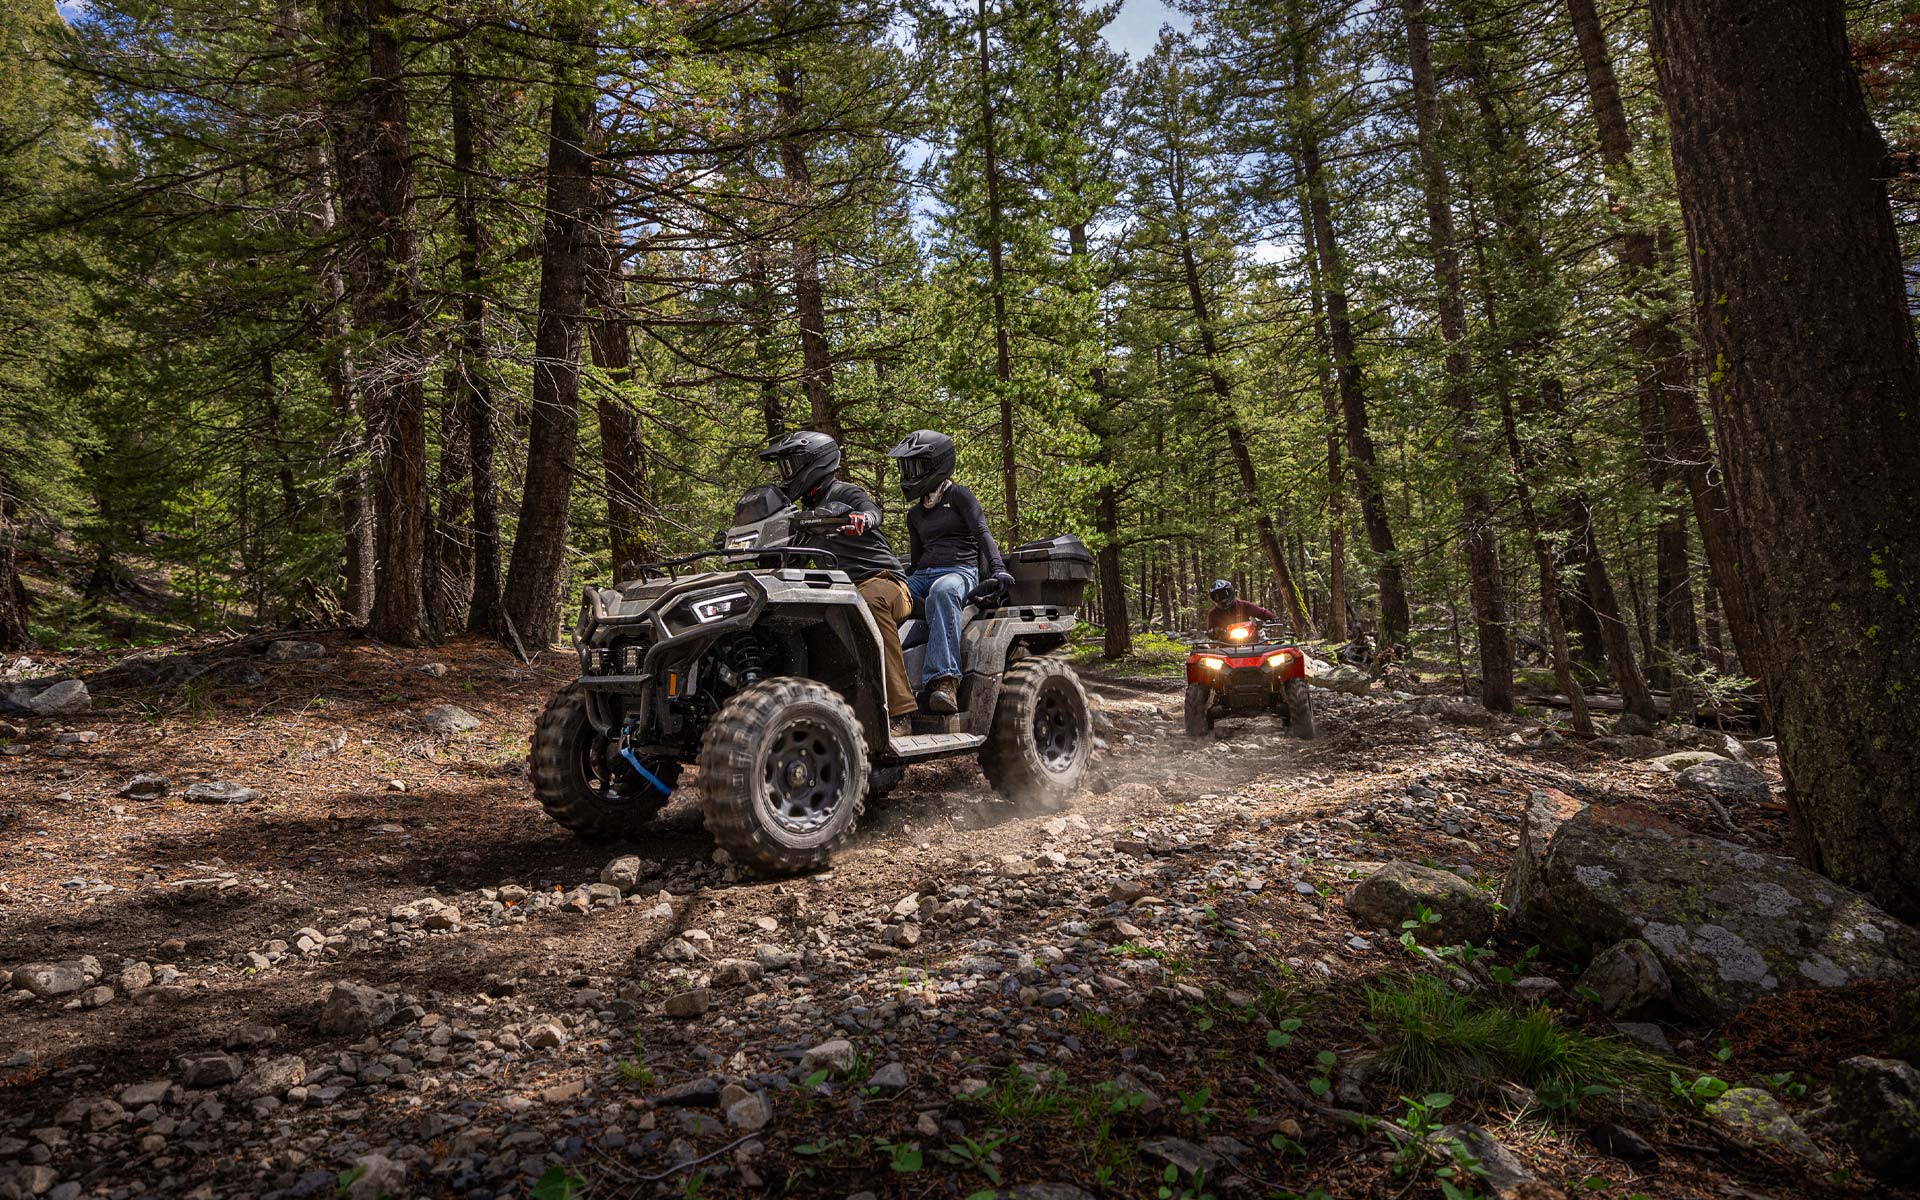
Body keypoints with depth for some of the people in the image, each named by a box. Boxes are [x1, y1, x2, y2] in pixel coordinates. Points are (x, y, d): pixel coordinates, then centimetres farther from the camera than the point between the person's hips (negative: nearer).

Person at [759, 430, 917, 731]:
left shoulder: (845, 493, 2)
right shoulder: (808, 512, 26)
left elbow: (872, 511, -22)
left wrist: (860, 519, -46)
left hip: (881, 580, -7)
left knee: (870, 601, -42)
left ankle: (899, 709, -47)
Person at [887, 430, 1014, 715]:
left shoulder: (959, 495, 8)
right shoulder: (915, 514, 27)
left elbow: (982, 532, -4)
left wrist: (998, 569, -18)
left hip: (960, 571, -6)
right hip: (923, 575, 6)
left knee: (942, 592, -43)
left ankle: (944, 682, -56)